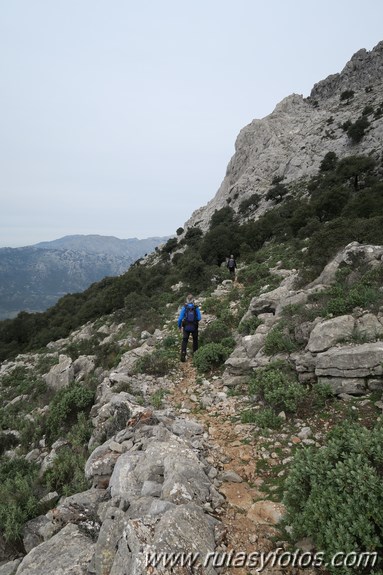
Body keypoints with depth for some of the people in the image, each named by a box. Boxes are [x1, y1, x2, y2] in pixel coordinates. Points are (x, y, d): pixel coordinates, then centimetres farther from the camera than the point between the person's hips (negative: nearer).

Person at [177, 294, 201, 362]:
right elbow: (199, 318, -10)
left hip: (186, 327, 0)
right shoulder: (196, 308, -8)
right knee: (195, 340, 23)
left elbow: (180, 318, -10)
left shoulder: (184, 308, -9)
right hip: (194, 327, 1)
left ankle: (183, 355, -7)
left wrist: (179, 326, 4)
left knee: (184, 341, 6)